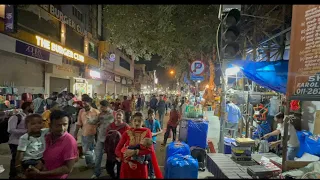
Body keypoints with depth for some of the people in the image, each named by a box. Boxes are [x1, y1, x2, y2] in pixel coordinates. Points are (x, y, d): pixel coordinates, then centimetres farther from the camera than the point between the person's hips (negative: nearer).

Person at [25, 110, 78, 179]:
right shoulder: (47, 137, -4)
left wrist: (40, 173, -20)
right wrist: (36, 170, -9)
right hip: (42, 176, 5)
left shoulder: (70, 141, -22)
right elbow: (44, 158, 8)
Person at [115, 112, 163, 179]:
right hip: (127, 166, 1)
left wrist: (135, 152, -23)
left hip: (141, 166, 0)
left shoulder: (147, 132, -5)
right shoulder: (127, 133, -4)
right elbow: (117, 150, -5)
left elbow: (150, 149, -14)